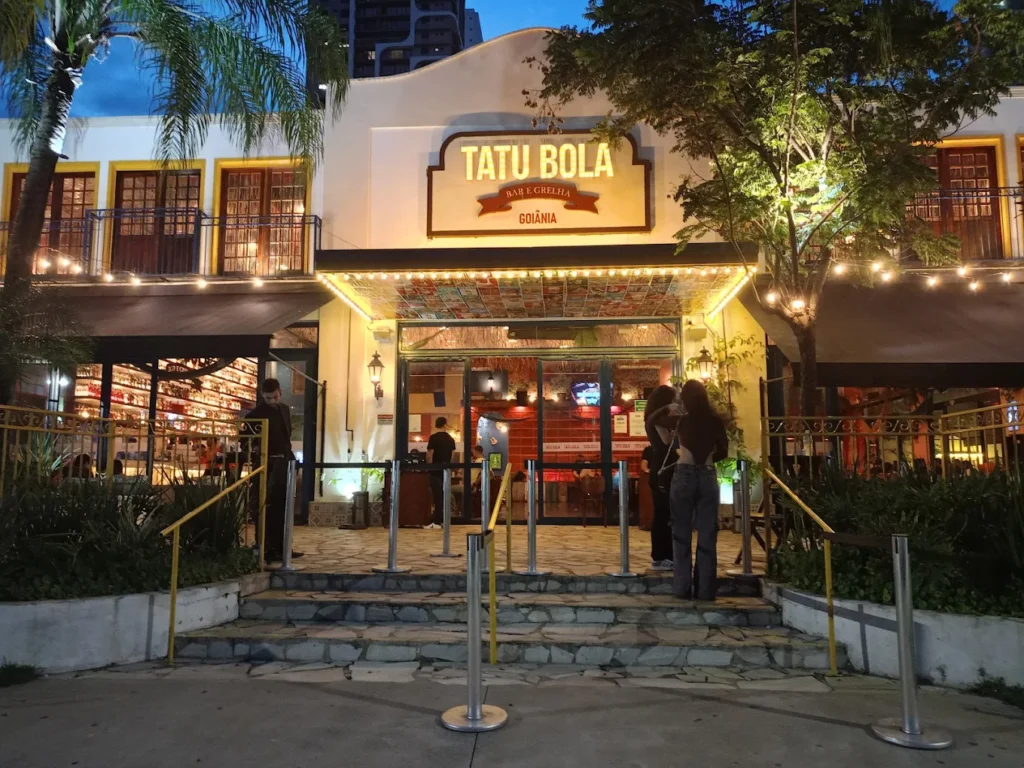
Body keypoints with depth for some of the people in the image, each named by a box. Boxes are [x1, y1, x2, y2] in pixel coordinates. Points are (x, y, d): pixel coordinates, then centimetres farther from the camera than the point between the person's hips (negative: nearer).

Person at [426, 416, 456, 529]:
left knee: (437, 495, -6)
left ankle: (437, 522, -7)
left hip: (436, 470, -5)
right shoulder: (451, 439, 6)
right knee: (444, 494, 12)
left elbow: (429, 455, -12)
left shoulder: (433, 438, -11)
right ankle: (443, 520, 16)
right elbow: (452, 455, 11)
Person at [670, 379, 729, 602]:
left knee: (682, 533, 5)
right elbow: (723, 453, 6)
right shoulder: (716, 420, 1)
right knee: (707, 534, 6)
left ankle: (683, 588, 6)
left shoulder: (683, 420, -5)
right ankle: (705, 590, 9)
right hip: (708, 477, 2)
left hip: (684, 476, -2)